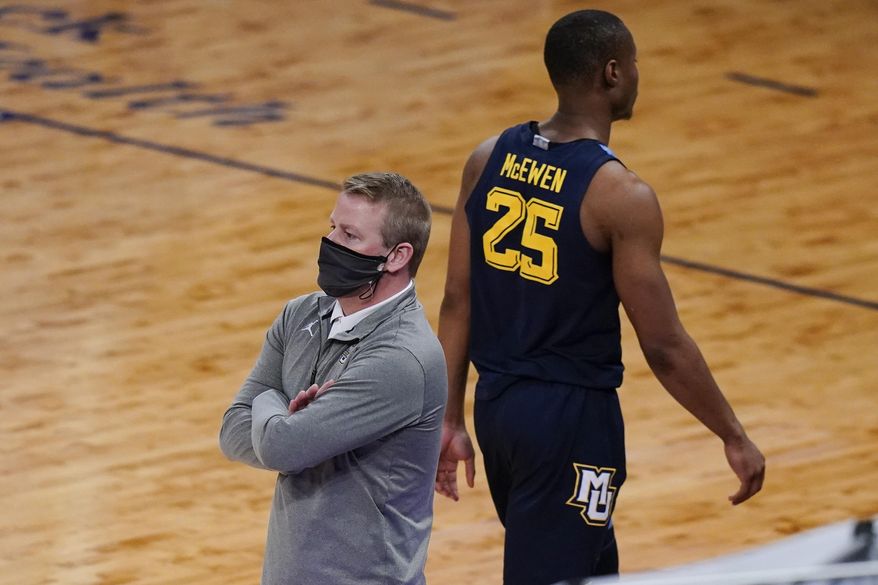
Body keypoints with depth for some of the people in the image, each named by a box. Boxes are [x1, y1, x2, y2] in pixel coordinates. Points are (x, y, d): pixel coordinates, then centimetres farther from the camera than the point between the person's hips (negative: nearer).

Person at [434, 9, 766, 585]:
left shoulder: (489, 159, 0)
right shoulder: (620, 196, -19)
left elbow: (457, 302, 4)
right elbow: (664, 347, -15)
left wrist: (451, 420, 12)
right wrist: (735, 437, -4)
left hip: (497, 403, 7)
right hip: (571, 415, -7)